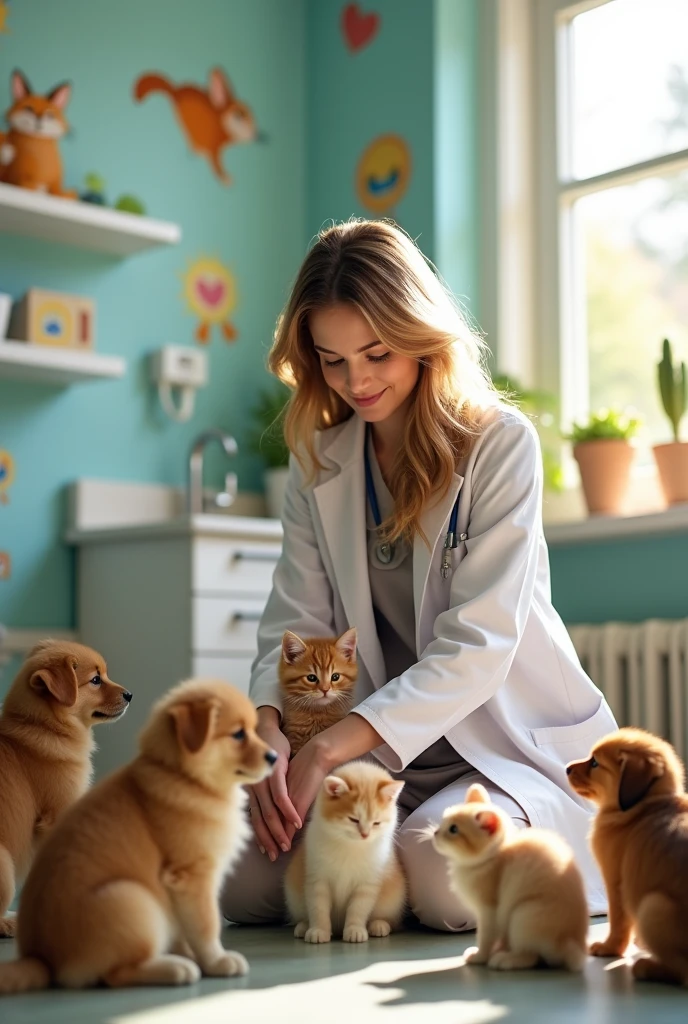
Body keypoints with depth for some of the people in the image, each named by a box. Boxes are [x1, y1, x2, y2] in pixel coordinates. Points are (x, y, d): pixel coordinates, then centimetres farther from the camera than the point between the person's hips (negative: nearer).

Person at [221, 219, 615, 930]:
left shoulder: (501, 444, -9)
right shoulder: (318, 465, 8)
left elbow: (479, 644, -18)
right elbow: (292, 627, 0)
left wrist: (327, 749, -26)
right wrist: (267, 735, -23)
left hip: (515, 746, -4)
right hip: (386, 754, 4)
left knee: (439, 877, -32)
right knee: (239, 876, -18)